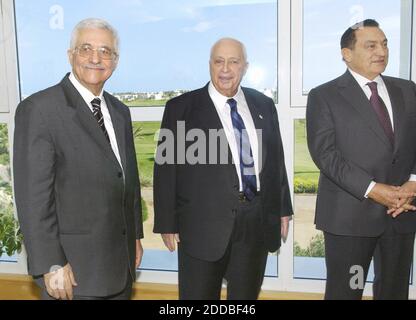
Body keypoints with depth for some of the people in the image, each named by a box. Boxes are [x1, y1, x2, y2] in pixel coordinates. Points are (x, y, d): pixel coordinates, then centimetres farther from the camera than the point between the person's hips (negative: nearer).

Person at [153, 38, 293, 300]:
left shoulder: (264, 105, 9)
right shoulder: (181, 108, -3)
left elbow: (276, 159, 14)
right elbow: (166, 168, -4)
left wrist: (283, 208, 13)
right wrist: (167, 223, -6)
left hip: (258, 222, 4)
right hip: (204, 223, -3)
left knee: (247, 296, 17)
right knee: (199, 295, 8)